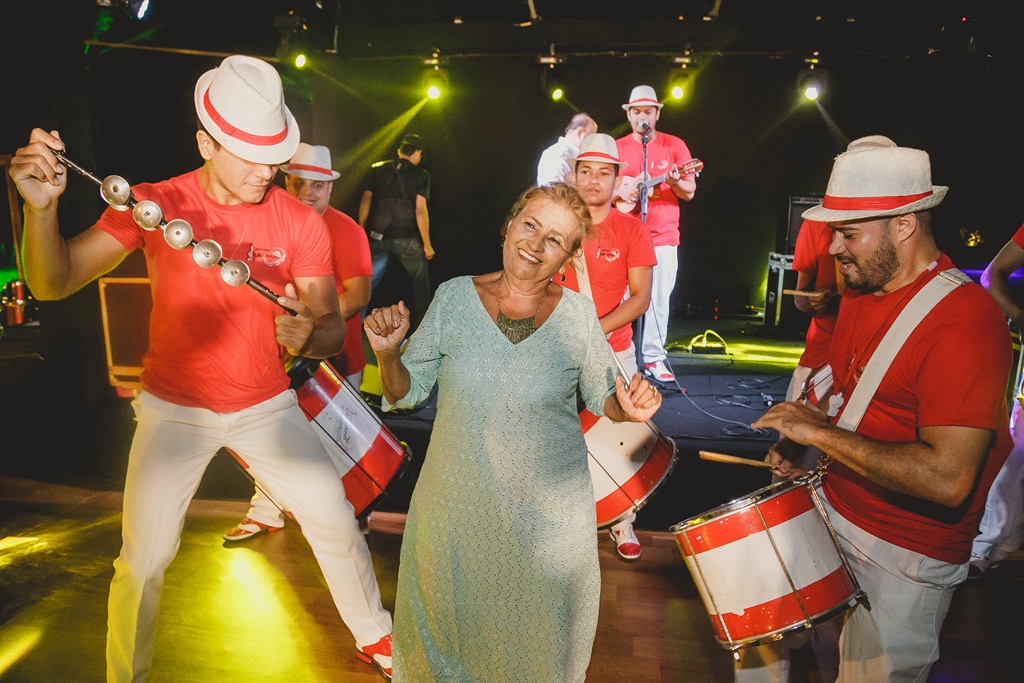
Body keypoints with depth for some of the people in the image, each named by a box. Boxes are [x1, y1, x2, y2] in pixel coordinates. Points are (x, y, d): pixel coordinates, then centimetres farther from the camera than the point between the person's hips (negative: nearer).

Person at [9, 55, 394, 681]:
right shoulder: (153, 204, -11)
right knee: (143, 563, 2)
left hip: (267, 404, 1)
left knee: (336, 522, 4)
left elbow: (332, 326, -12)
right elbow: (53, 285, -13)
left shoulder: (302, 222, -11)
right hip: (175, 408, 0)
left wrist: (309, 335, -36)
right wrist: (41, 207, -32)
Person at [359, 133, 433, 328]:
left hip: (379, 237, 3)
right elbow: (420, 210, -10)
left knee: (366, 283, 10)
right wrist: (427, 244, -7)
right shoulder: (421, 175, -2)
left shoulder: (379, 169, 9)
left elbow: (366, 201, 6)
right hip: (407, 239, -3)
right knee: (421, 283, 13)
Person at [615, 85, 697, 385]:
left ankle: (654, 356, 11)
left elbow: (690, 192, 3)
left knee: (659, 299, 1)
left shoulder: (674, 145, 5)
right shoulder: (617, 147, 7)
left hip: (663, 237, 0)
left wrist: (675, 183, -18)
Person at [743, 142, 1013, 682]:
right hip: (831, 516, 7)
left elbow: (947, 479, -32)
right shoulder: (861, 290, 3)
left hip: (902, 561, -7)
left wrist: (821, 431, -25)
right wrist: (799, 440, 0)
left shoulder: (965, 319, -25)